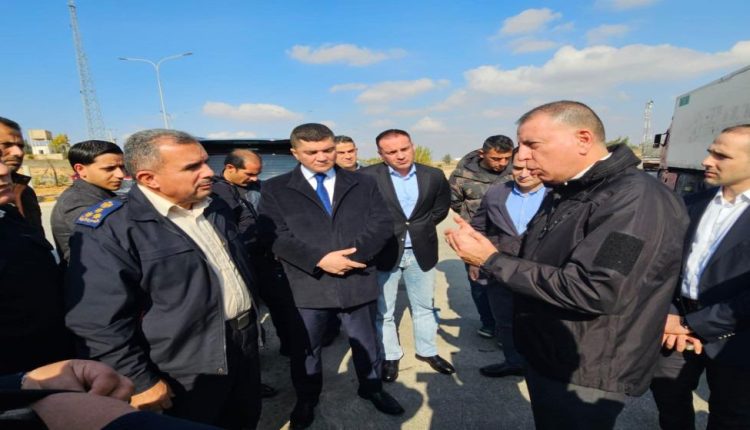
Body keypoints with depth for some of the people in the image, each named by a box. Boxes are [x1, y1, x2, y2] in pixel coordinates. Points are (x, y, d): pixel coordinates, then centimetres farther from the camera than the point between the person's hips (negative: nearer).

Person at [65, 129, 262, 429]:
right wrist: (141, 382, -15)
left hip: (245, 341, 7)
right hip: (189, 371, -6)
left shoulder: (216, 209, 4)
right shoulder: (109, 230, -19)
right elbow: (99, 322, -20)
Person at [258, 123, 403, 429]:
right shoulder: (275, 189, -1)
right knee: (305, 349, 19)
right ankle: (306, 399, 46)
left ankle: (371, 388, 48)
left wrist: (353, 255, -17)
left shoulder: (363, 184, 5)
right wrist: (320, 260, -20)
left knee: (365, 343, 21)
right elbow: (274, 236, -10)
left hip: (357, 282, 2)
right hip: (306, 286, -1)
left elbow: (382, 223, -2)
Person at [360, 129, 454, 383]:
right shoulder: (368, 177, -14)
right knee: (383, 310, 10)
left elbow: (441, 207, 11)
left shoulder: (433, 176, -2)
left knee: (425, 306, 18)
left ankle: (427, 351, 38)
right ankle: (390, 357, 30)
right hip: (383, 252, -3)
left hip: (421, 252, 3)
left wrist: (422, 226, 6)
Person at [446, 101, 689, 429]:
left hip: (584, 378, -8)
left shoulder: (635, 199, -24)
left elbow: (592, 291, -32)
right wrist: (482, 243, -7)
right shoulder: (564, 192, 6)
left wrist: (492, 261, -27)